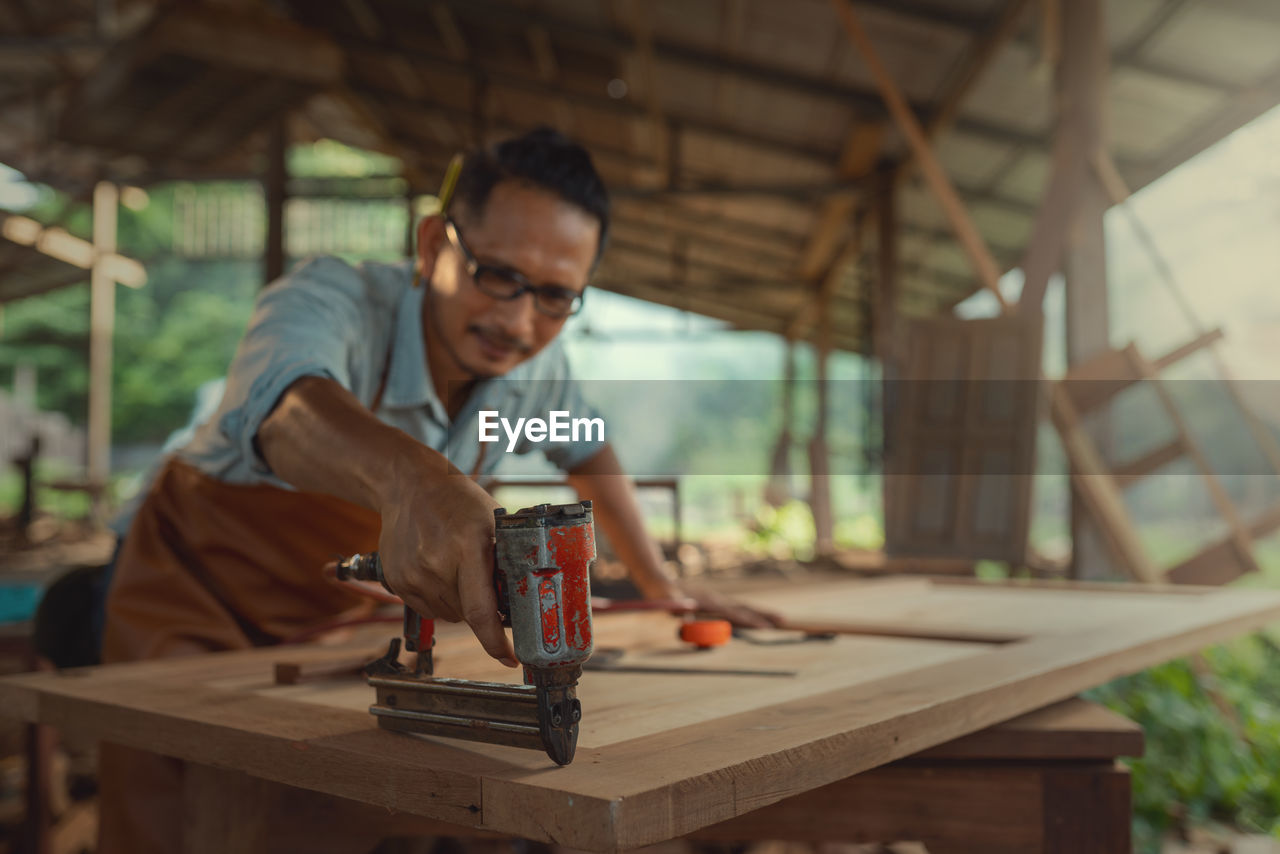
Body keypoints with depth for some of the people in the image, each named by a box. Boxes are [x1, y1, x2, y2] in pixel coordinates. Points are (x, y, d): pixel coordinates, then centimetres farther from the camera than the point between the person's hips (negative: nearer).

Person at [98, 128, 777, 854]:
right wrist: (412, 479, -75)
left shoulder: (535, 360, -13)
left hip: (339, 618, 4)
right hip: (199, 593, -4)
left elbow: (587, 450, 7)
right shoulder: (333, 299, -31)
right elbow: (288, 403, -54)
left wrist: (659, 584, 6)